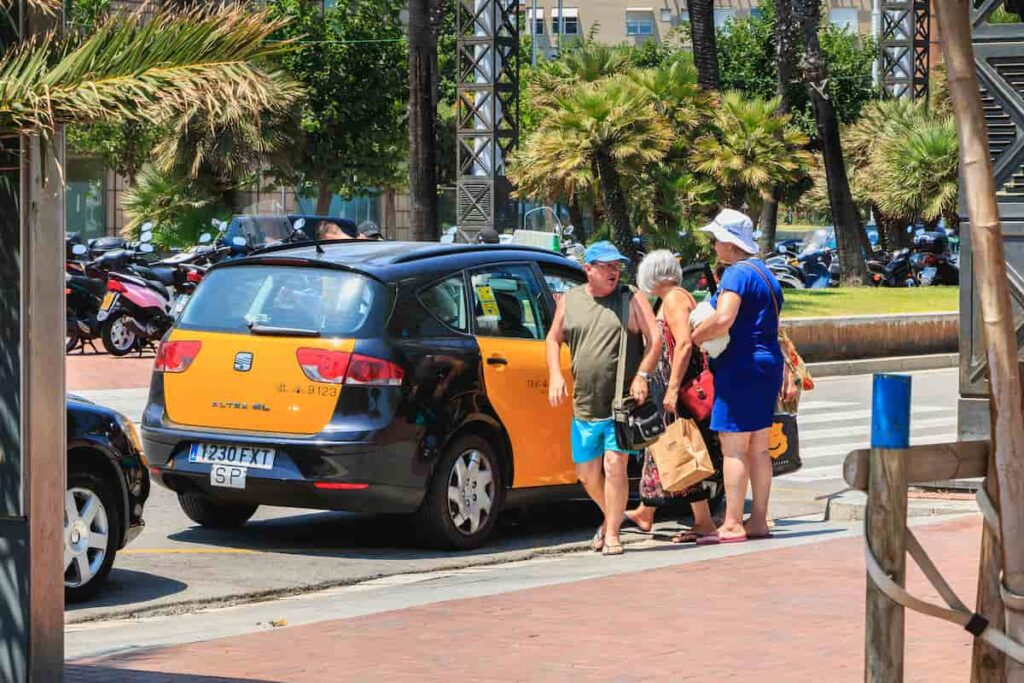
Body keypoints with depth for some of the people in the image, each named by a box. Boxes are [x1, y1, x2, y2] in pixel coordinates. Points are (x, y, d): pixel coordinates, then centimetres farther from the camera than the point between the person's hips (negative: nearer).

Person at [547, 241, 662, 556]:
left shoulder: (631, 300, 1)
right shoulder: (569, 301, 10)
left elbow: (655, 339, -3)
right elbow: (553, 339, 16)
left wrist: (641, 376, -15)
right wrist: (555, 375, 1)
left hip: (623, 404, -4)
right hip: (585, 406, 4)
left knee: (614, 465, -12)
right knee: (587, 473, 8)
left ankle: (612, 534, -5)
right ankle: (611, 516, 33)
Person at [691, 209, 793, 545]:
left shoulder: (737, 274, -14)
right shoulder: (764, 273, 18)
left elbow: (722, 319, -28)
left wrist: (694, 337, -14)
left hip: (740, 367, -10)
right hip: (767, 365, 10)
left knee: (733, 448, -7)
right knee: (758, 449, 12)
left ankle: (732, 525, -8)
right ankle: (758, 520, 15)